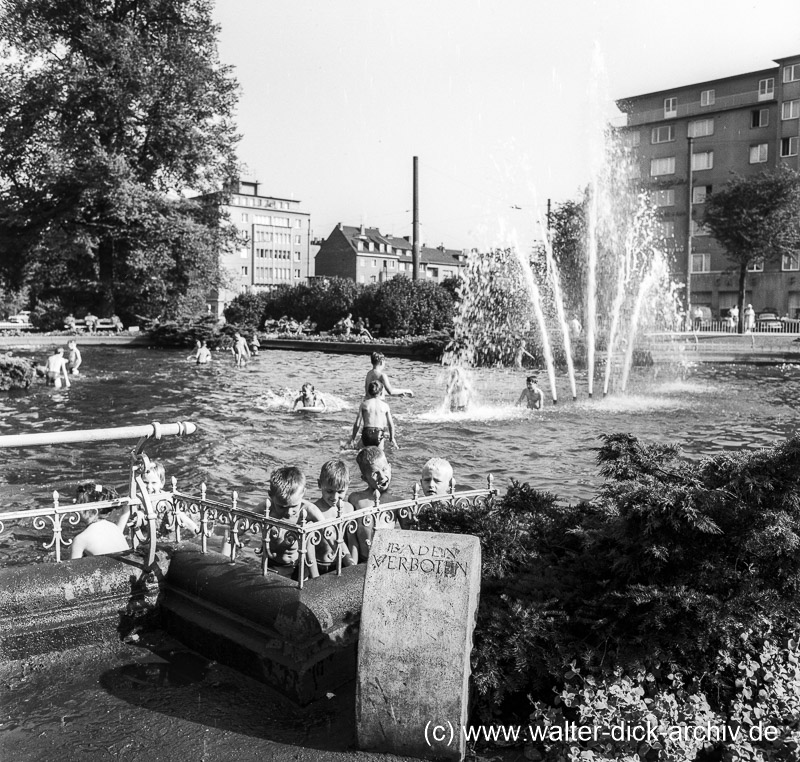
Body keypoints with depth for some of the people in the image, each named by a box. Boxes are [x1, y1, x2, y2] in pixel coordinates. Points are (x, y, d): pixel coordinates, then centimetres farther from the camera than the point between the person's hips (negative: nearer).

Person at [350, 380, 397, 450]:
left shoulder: (364, 404, 4)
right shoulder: (385, 405, 5)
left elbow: (357, 424, 0)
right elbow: (391, 425, 8)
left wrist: (353, 438, 10)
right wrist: (392, 438, 22)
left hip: (366, 434, 0)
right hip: (379, 436, 0)